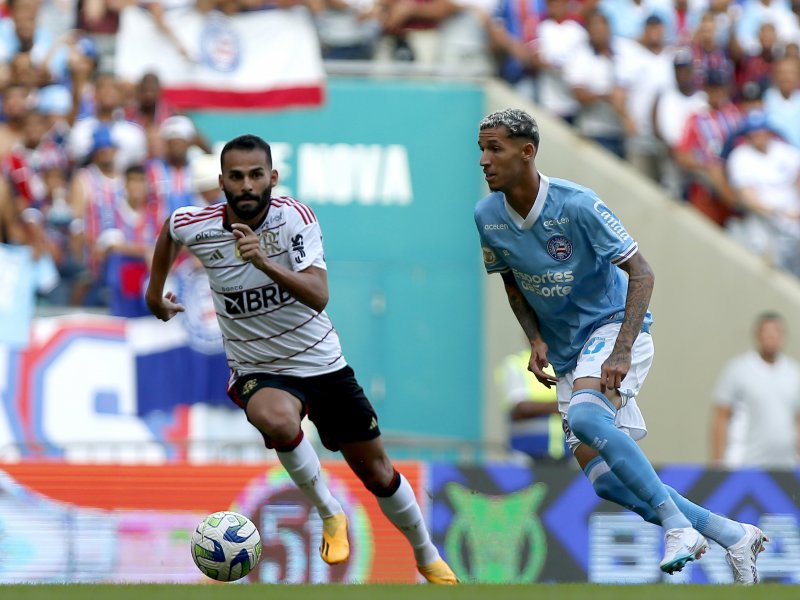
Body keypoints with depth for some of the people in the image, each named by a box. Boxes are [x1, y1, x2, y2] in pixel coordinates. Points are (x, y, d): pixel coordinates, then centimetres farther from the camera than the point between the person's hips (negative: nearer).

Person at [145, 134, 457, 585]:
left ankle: (428, 559, 34)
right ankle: (330, 515, -14)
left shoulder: (295, 217, -18)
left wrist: (265, 262, -44)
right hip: (258, 372, -1)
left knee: (376, 470, 9)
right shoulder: (198, 227, -13)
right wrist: (155, 293, 21)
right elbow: (170, 229, 13)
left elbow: (319, 295, -30)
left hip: (324, 363, 1)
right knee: (278, 422, -37)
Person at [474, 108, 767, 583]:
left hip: (614, 325, -7)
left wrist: (622, 351, -29)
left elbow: (641, 272, -18)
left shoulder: (576, 205, -22)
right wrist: (536, 340, -3)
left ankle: (679, 525, -28)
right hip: (566, 351, 7)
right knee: (604, 478, -3)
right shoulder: (488, 217, -4)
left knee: (584, 414, -35)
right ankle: (732, 534, 8)